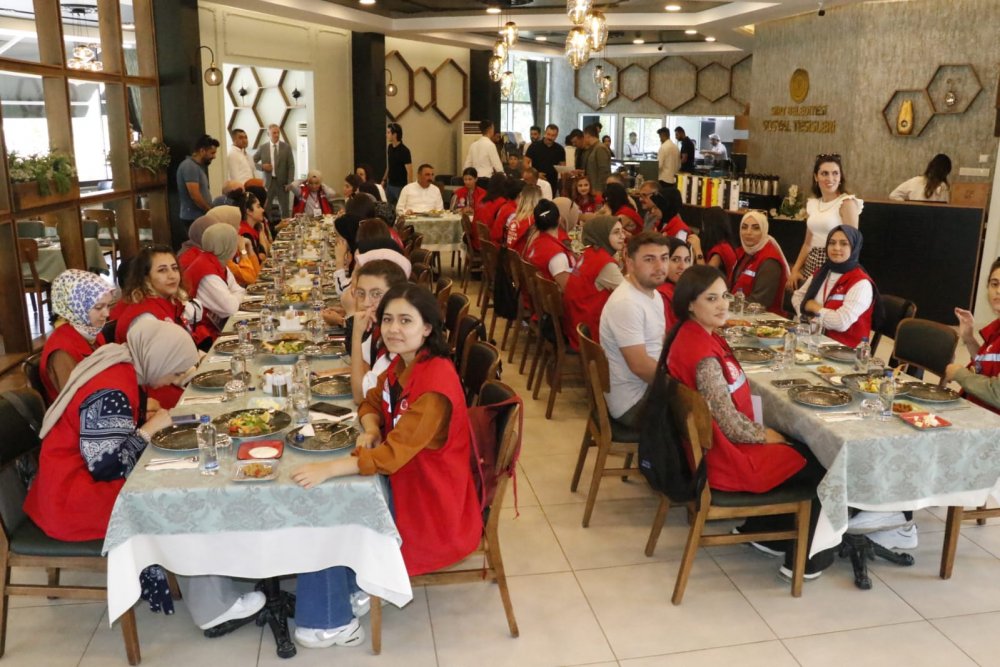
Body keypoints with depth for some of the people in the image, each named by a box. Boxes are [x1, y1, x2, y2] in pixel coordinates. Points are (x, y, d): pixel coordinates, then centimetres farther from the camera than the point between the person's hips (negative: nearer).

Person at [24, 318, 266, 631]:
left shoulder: (119, 366, 2)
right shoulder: (111, 392, -27)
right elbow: (108, 467, -27)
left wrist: (146, 419, -2)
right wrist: (150, 428, -17)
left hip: (86, 477, 9)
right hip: (76, 499, -9)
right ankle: (214, 605, 0)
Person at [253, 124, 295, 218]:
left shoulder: (286, 147, 1)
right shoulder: (262, 147, 2)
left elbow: (291, 166, 0)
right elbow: (252, 162, 7)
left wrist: (289, 183, -7)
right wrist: (262, 166, -12)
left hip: (282, 183, 0)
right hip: (268, 182, 0)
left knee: (284, 210, 5)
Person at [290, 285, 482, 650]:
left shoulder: (435, 381, -30)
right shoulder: (402, 364, -1)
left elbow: (394, 452, -33)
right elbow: (373, 402, 14)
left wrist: (328, 468, -38)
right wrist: (371, 431, -9)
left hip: (430, 499, -9)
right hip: (403, 478, 9)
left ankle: (333, 622, 16)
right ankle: (350, 587, 23)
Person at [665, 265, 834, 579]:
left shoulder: (695, 334, 1)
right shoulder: (702, 351, -29)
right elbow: (729, 423, -24)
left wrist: (764, 433, 4)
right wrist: (765, 435, -6)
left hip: (720, 444, 9)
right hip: (723, 458, -9)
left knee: (800, 450, 21)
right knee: (818, 467, 8)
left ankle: (758, 530, 30)